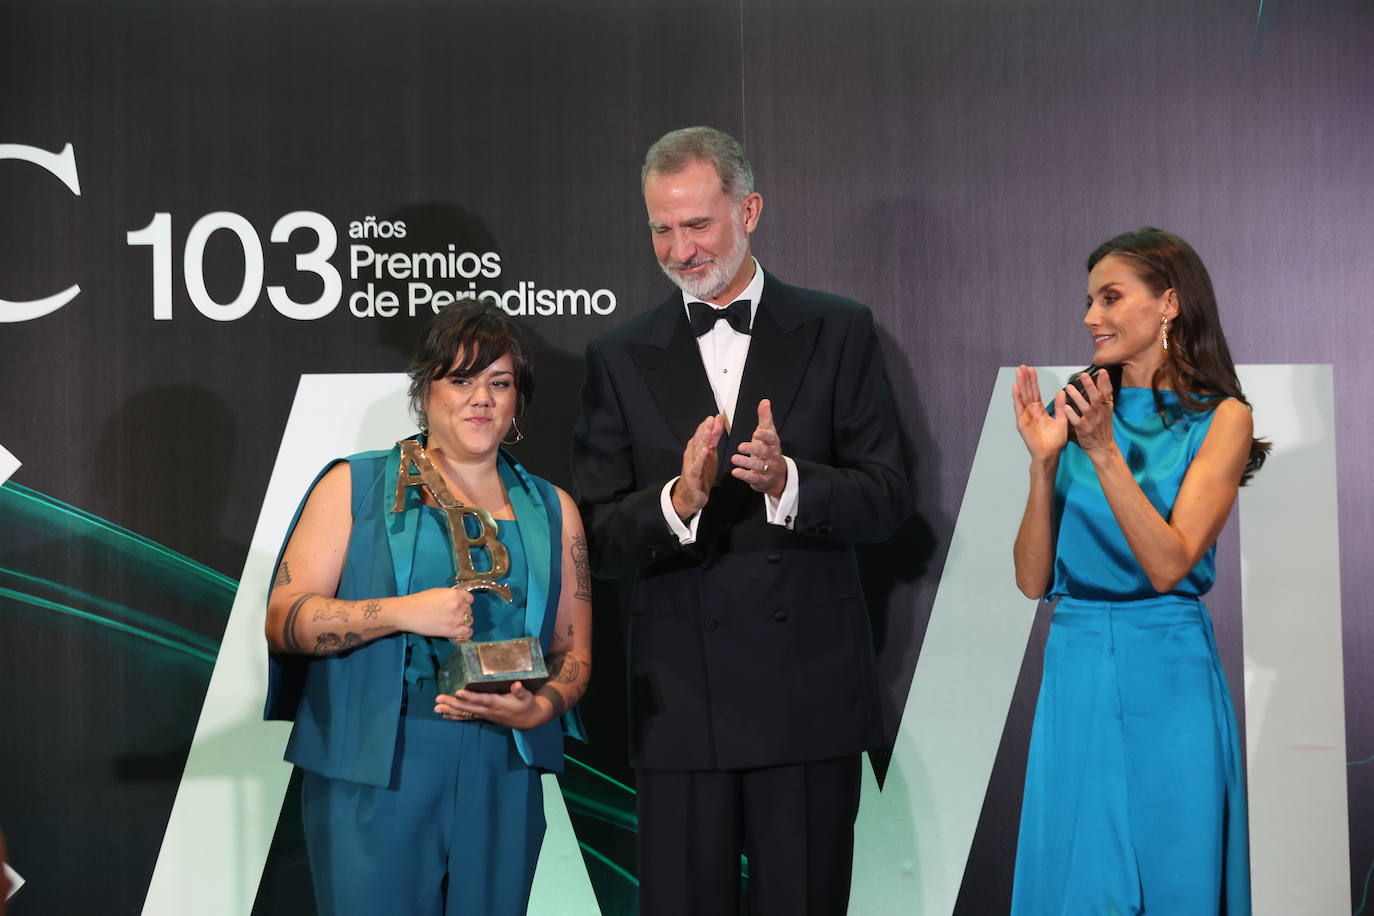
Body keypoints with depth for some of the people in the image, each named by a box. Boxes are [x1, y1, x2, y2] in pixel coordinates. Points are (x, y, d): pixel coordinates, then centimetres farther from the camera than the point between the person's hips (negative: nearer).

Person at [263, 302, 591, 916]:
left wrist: (539, 707, -7)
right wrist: (403, 612, -16)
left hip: (500, 789, 3)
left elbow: (574, 653, 15)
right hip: (369, 784, -3)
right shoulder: (355, 486, 4)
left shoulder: (552, 511, 13)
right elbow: (283, 621, -3)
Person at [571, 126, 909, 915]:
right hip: (680, 698, 1)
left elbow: (888, 499, -1)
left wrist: (787, 481, -20)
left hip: (810, 692, -1)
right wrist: (678, 500, -19)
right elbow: (597, 541, 1)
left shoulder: (838, 332, 4)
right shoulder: (621, 359, 6)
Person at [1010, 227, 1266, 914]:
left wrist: (1104, 453, -21)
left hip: (1169, 678, -3)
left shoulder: (1221, 418, -3)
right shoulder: (1077, 414, 5)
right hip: (1076, 671, 3)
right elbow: (1032, 579, 1)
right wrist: (1044, 461, -10)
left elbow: (1168, 565, -15)